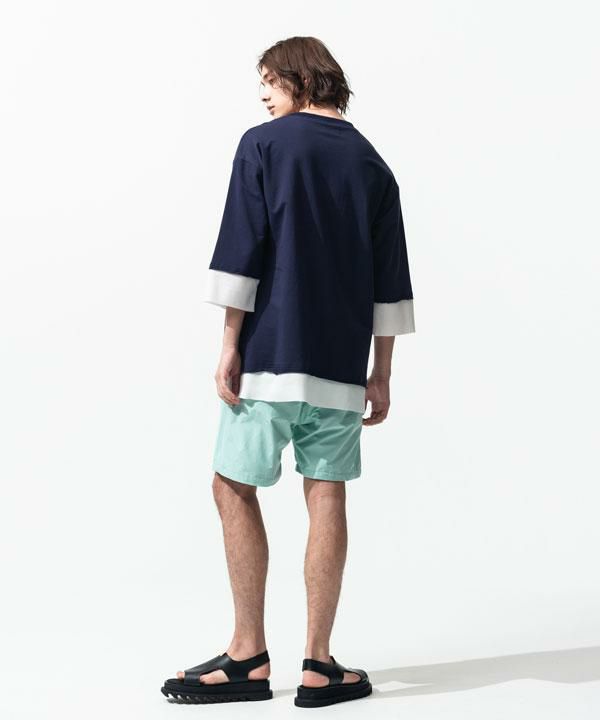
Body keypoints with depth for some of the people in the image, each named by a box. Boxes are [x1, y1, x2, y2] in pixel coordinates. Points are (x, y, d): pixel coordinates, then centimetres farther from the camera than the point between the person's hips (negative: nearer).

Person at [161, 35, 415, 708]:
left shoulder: (263, 144, -1)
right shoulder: (372, 163, 12)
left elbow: (240, 251, -8)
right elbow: (390, 282, 10)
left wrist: (230, 344, -4)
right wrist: (381, 374, 13)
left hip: (270, 352, -4)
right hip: (342, 363, 4)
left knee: (234, 488, 5)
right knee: (326, 497, 4)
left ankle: (249, 657, 5)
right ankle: (319, 664, 6)